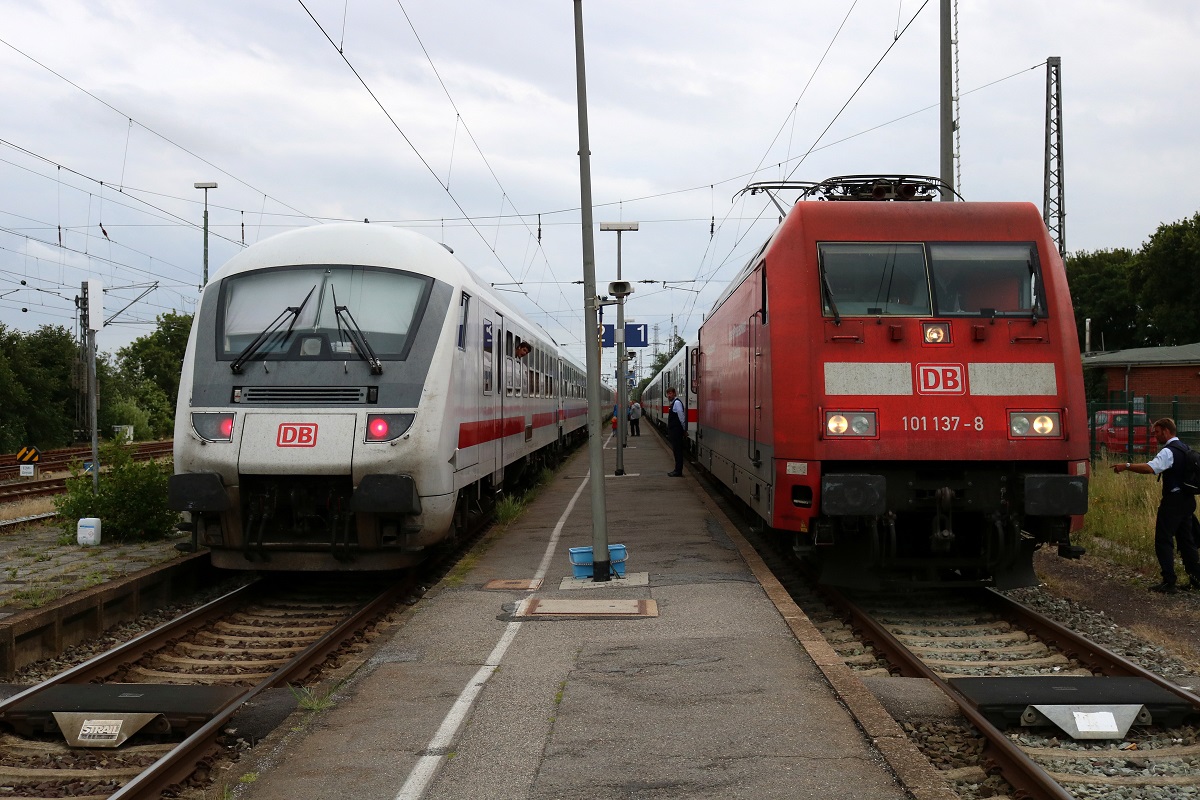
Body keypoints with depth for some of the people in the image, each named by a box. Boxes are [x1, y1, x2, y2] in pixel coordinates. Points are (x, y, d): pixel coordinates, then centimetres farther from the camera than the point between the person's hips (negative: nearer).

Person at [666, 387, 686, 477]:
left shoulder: (677, 403, -15)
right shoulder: (672, 403, 15)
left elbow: (681, 417, -17)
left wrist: (684, 429, -11)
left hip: (676, 431, -10)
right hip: (673, 430, 10)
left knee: (677, 450, -5)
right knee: (676, 450, 14)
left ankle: (678, 472, -2)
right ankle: (677, 470, 21)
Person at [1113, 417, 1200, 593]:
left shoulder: (1168, 452, -17)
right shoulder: (1184, 448, 14)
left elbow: (1150, 468, -34)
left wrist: (1126, 466, -32)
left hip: (1173, 501, -9)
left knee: (1163, 541, -5)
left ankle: (1169, 583, -7)